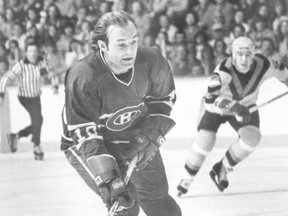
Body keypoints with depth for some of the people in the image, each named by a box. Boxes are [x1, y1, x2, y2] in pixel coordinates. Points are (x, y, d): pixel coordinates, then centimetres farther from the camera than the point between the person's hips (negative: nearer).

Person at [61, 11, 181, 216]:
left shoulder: (151, 61, -21)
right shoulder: (82, 77, -34)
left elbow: (164, 99, 0)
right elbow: (84, 134, -31)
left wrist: (150, 138, -12)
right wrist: (107, 179, -38)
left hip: (136, 141, 5)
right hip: (86, 145, -5)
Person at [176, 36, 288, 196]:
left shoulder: (263, 66, -25)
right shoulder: (224, 70, -37)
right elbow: (211, 98, -47)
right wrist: (233, 106, -60)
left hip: (245, 107, 3)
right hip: (216, 106, -3)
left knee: (252, 138, -21)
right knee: (206, 139, -20)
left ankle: (223, 169, 3)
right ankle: (186, 180, 3)